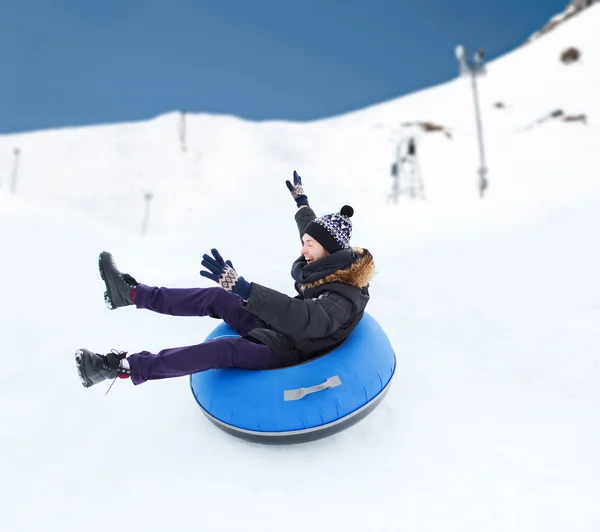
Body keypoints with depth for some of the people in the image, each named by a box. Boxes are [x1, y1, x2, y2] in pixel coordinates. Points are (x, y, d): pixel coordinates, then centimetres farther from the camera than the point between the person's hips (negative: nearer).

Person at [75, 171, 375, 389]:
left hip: (287, 353, -9)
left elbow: (304, 319, -47)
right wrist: (301, 200, 34)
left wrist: (242, 287, -56)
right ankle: (131, 293, 6)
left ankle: (122, 366, -23)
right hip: (274, 330, 9)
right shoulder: (331, 267, -1)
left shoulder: (345, 300, -28)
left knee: (222, 350, -30)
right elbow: (318, 232, 21)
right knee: (216, 298, -1)